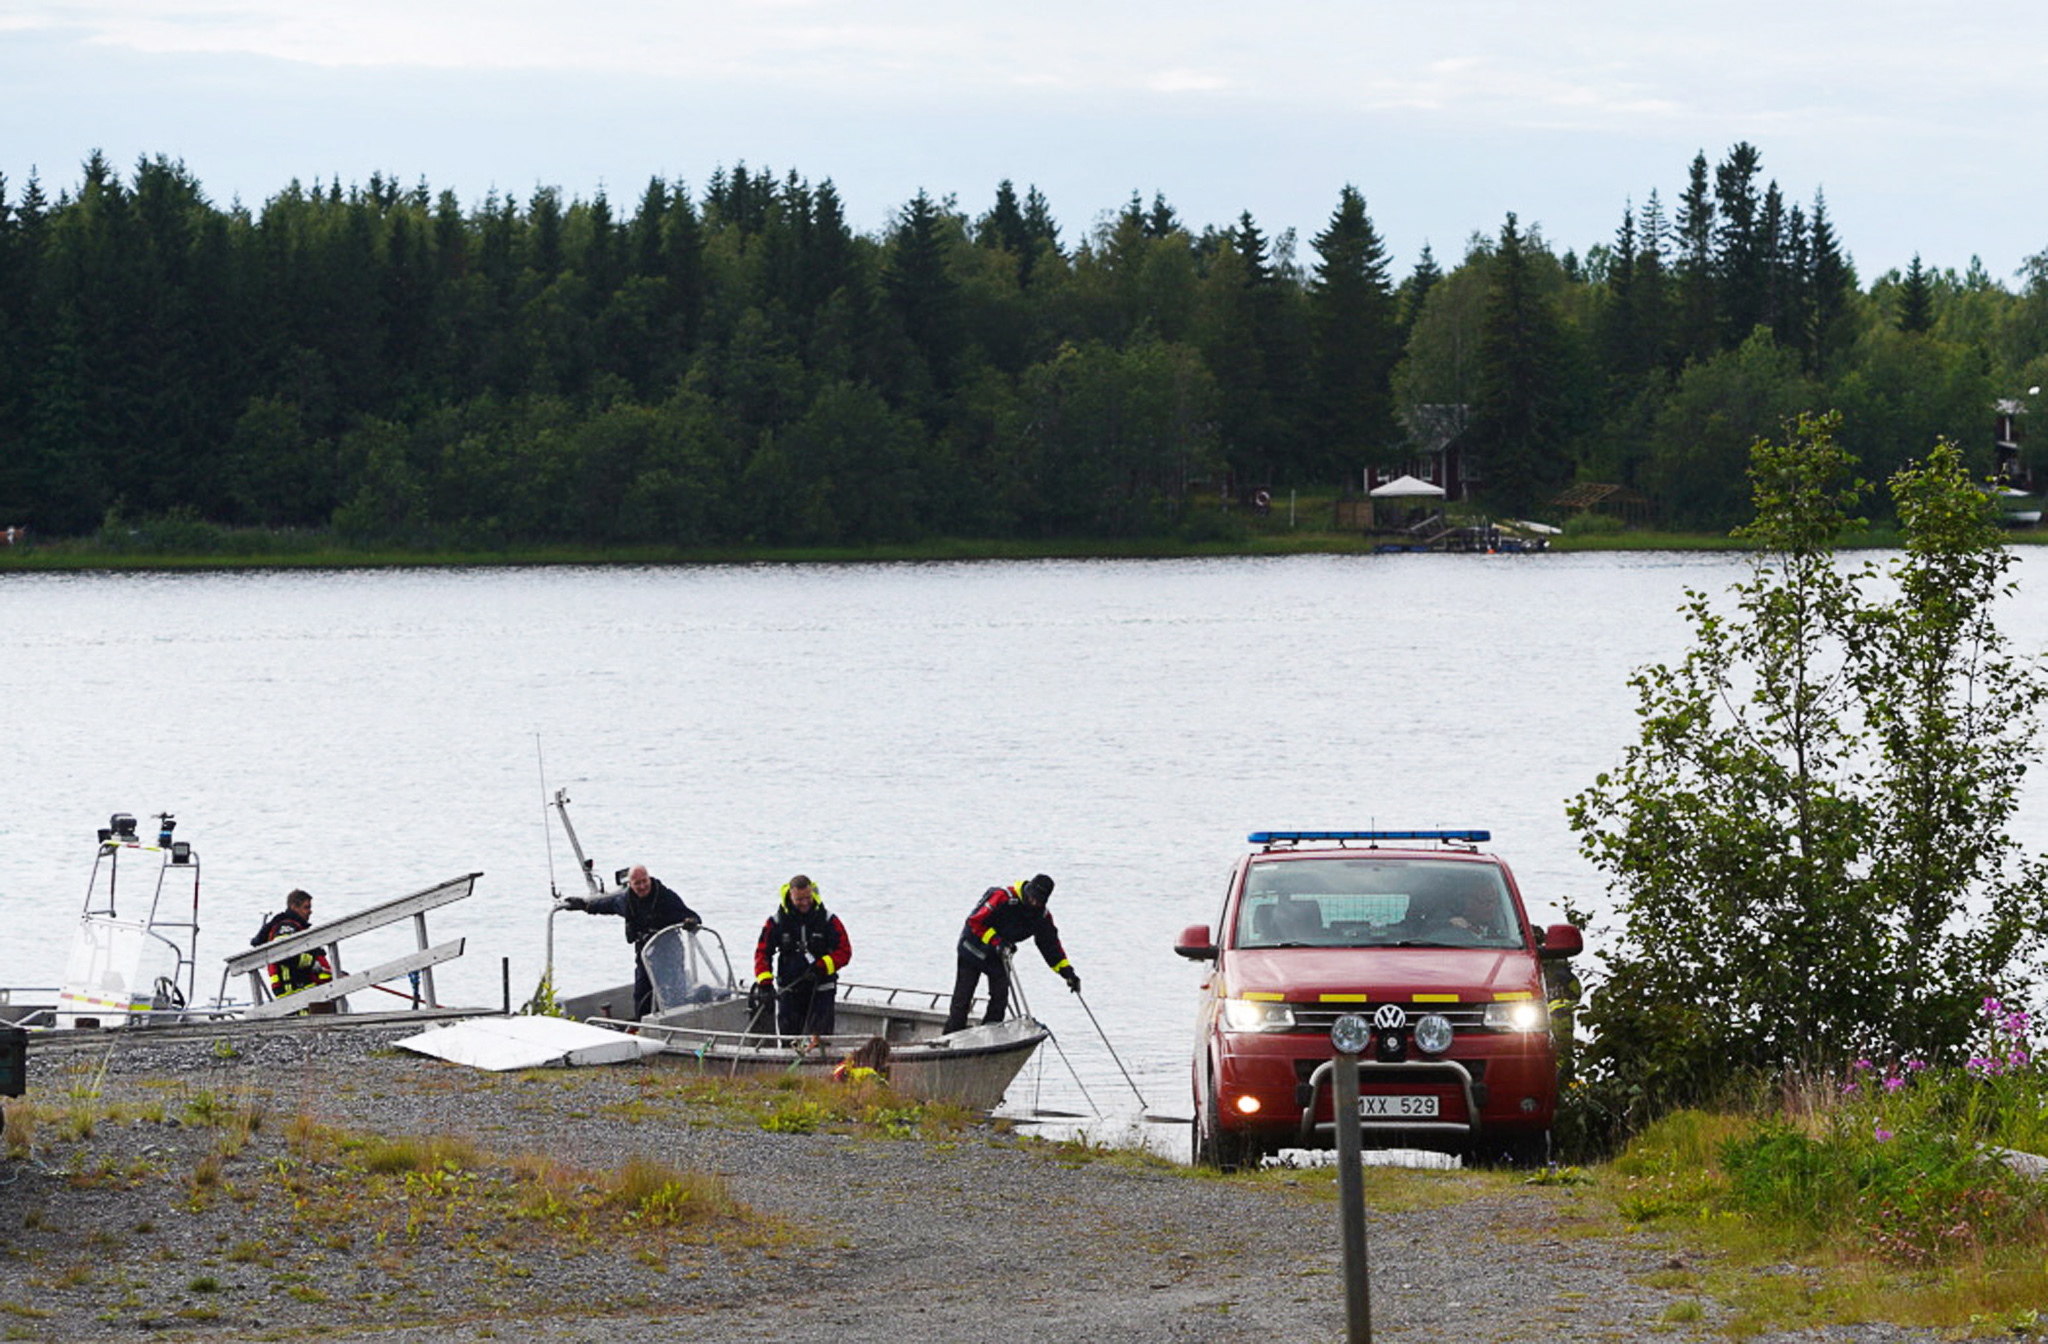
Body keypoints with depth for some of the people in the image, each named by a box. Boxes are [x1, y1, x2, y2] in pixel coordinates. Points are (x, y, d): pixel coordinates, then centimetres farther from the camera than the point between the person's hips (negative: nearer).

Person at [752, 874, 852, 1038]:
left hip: (821, 991, -2)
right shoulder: (777, 921, 1)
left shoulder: (828, 920, -1)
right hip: (788, 992, 2)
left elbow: (844, 951, -3)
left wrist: (822, 967, -20)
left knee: (818, 1040, -13)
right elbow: (763, 952, 2)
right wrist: (764, 980, -14)